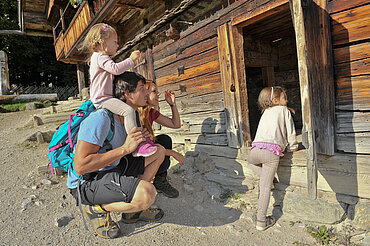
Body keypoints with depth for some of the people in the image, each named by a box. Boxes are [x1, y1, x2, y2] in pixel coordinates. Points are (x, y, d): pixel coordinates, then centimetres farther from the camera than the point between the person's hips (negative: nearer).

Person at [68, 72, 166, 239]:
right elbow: (80, 166, -28)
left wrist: (139, 141, 0)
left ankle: (133, 210, 9)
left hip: (112, 169, 9)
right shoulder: (101, 118, -24)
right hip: (86, 182, -9)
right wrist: (124, 149, -29)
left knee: (159, 151, 4)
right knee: (148, 193, -32)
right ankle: (96, 208, -3)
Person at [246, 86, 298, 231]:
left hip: (257, 148, 3)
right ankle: (261, 221, 5)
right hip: (272, 152, -3)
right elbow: (290, 132, 16)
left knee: (250, 160, 38)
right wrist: (292, 147, 33)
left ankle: (265, 177, 17)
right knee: (265, 187, 1)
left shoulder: (265, 112, 30)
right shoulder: (284, 110, 17)